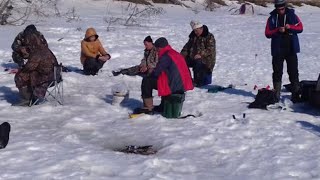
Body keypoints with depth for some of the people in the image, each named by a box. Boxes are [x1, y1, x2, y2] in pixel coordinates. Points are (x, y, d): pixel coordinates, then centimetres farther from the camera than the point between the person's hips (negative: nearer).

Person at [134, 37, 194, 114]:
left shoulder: (165, 57, -13)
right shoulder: (177, 54, 15)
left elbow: (156, 72, -13)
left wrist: (148, 76, 9)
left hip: (173, 86, -10)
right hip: (182, 86, 10)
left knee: (146, 81, -3)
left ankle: (148, 108, -1)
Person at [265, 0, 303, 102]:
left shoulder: (292, 15, 4)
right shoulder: (272, 18, 2)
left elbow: (300, 28, 1)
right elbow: (267, 33, -2)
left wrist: (290, 27, -16)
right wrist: (278, 30, -19)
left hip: (291, 49, 0)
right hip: (277, 50, 0)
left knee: (293, 72, 0)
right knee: (277, 72, 4)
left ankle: (296, 94, 5)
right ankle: (276, 94, 11)